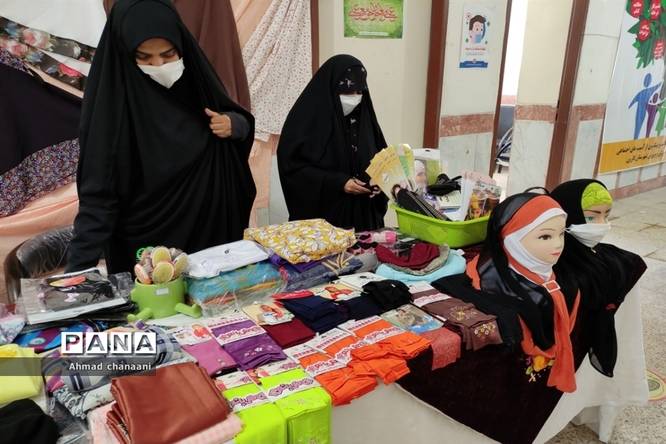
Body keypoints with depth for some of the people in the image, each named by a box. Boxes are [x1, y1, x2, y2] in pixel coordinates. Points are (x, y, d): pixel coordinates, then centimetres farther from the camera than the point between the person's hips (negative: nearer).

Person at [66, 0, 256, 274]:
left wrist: (232, 124, -13)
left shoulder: (196, 80, -3)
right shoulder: (111, 101, -16)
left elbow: (242, 123, 10)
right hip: (145, 246, -4)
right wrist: (77, 270, -25)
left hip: (211, 231, 5)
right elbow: (98, 194, -18)